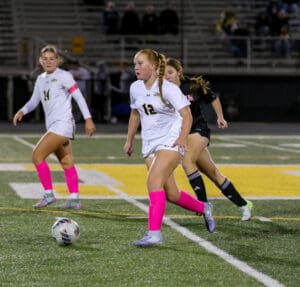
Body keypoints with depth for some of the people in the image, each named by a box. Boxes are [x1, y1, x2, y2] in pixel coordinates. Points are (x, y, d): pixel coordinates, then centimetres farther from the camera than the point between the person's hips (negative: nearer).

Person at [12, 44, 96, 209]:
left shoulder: (64, 76, -6)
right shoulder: (41, 79, 15)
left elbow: (79, 97, -10)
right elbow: (34, 101, 19)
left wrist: (88, 119, -15)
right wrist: (22, 111, 0)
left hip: (62, 124, -8)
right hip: (52, 126, 8)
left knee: (37, 155, -14)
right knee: (67, 163, 8)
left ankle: (49, 194, -9)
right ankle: (74, 199, 10)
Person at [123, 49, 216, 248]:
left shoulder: (168, 88, -13)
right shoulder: (135, 88, 6)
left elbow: (186, 115, -18)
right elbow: (135, 114, 22)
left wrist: (182, 138, -32)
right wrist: (130, 140, 23)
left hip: (170, 143, -7)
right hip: (150, 145, 7)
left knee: (153, 180, -25)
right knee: (171, 194, 6)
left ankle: (154, 233, -29)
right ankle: (204, 208, 34)